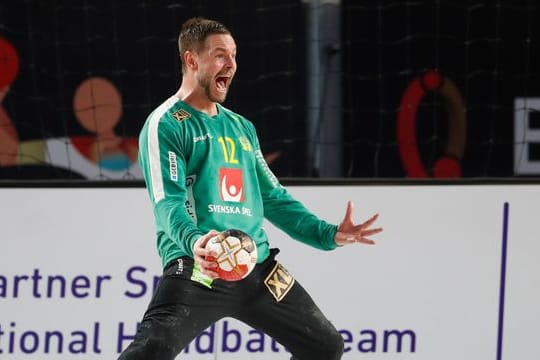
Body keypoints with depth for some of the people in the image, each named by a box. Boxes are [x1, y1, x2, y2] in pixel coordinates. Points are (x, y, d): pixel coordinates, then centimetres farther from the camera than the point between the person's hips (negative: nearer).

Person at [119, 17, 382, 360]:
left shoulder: (241, 128, 21)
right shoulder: (166, 124, -3)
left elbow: (274, 199, 24)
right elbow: (168, 203, -15)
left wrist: (330, 234, 14)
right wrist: (194, 242, -34)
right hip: (195, 268, -7)